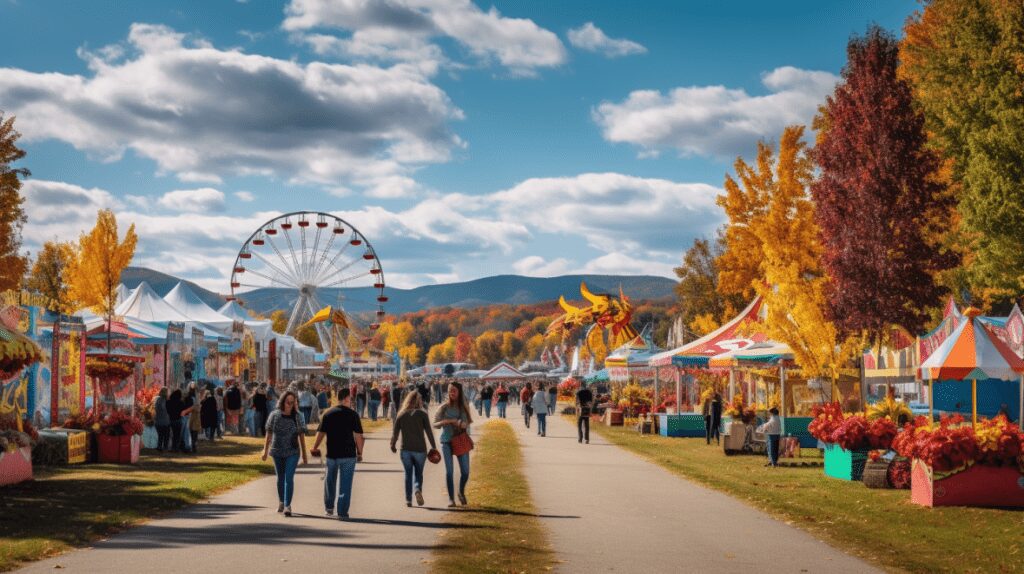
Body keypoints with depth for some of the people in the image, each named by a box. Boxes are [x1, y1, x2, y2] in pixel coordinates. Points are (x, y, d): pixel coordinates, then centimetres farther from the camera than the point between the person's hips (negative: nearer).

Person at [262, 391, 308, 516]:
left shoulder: (298, 416, -4)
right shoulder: (274, 415, -2)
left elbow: (301, 436, 0)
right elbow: (269, 434, 3)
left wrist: (304, 454, 2)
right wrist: (265, 451, 4)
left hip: (292, 452, -2)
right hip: (277, 452, 2)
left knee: (289, 478, -12)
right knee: (280, 478, 15)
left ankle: (287, 506, -14)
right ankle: (281, 502, 33)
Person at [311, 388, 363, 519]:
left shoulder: (327, 414, 2)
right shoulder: (353, 414, -7)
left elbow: (321, 433, 2)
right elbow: (358, 436, -8)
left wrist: (315, 448, 14)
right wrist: (360, 453, 1)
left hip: (331, 454, 3)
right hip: (348, 454, -3)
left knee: (330, 481, 21)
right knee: (345, 484, 2)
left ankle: (328, 507, 30)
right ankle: (342, 512, 0)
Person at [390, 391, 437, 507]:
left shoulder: (401, 414, 4)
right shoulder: (422, 414, -3)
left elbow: (395, 431, 5)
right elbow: (429, 431, -5)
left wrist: (392, 445, 19)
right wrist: (433, 446, 2)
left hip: (405, 449, 2)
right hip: (419, 449, -1)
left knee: (408, 474, 11)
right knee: (418, 473, 11)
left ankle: (408, 499, 7)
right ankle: (418, 489, -17)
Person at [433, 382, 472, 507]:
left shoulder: (464, 406, 4)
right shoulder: (444, 407, -4)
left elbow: (469, 421, 15)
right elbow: (435, 424, -3)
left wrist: (464, 424, -8)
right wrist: (447, 421, -21)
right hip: (447, 442, -2)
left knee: (465, 471, 0)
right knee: (449, 471, -4)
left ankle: (461, 493, 26)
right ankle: (451, 498, 8)